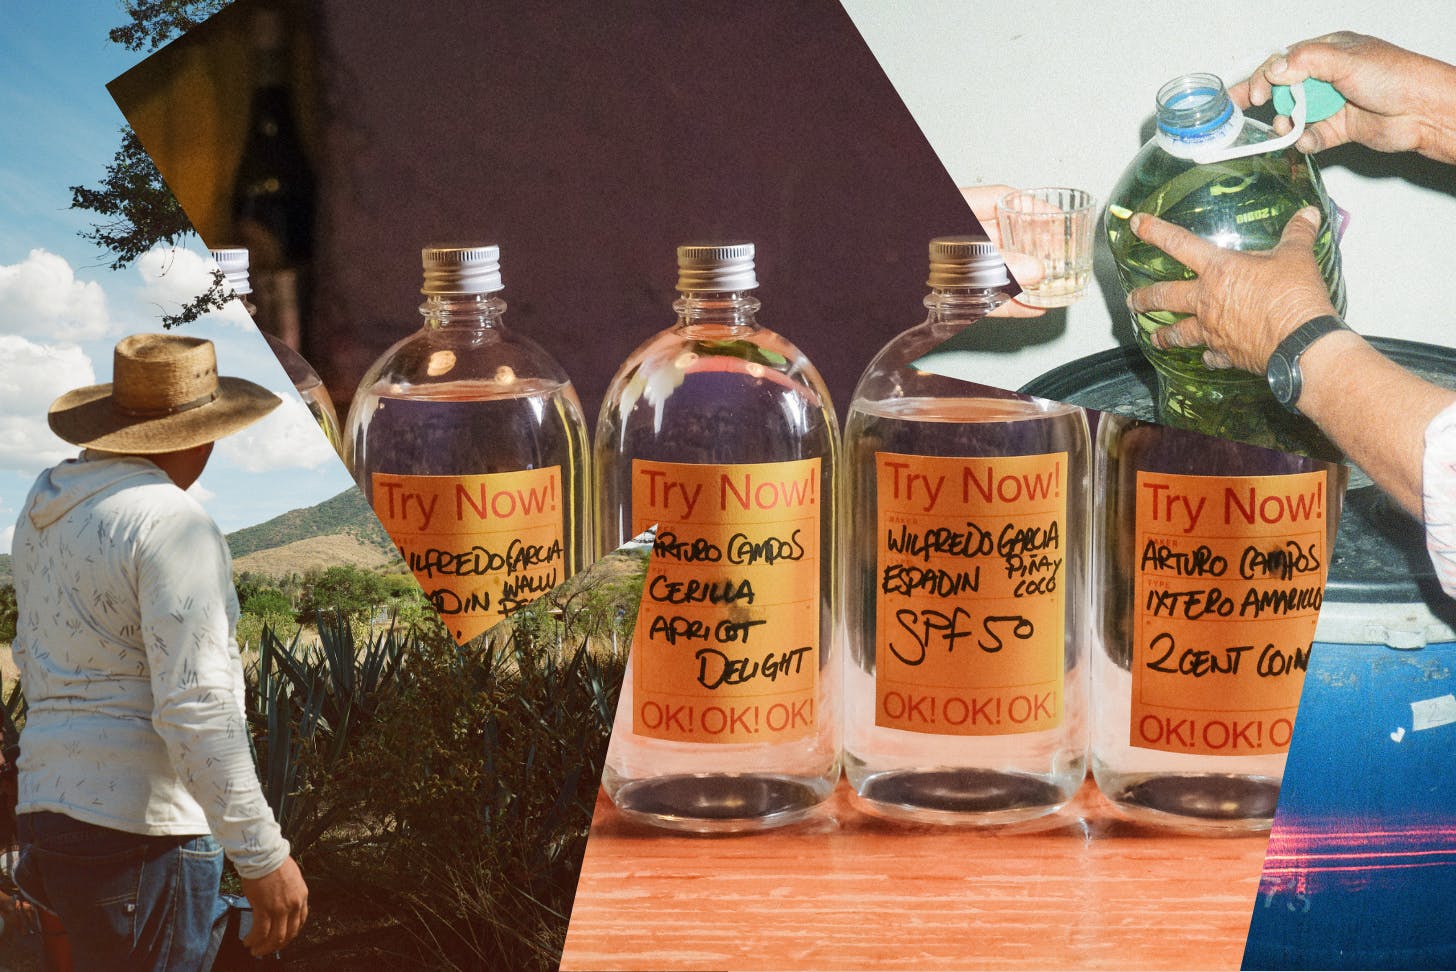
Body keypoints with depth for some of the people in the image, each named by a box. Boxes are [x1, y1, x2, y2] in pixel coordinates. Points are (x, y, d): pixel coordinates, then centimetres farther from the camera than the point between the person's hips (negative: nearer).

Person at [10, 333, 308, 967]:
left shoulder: (43, 506, 14)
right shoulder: (173, 523, -14)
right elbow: (197, 707, -21)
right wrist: (263, 856, -19)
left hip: (48, 801, 9)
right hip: (143, 826, -9)